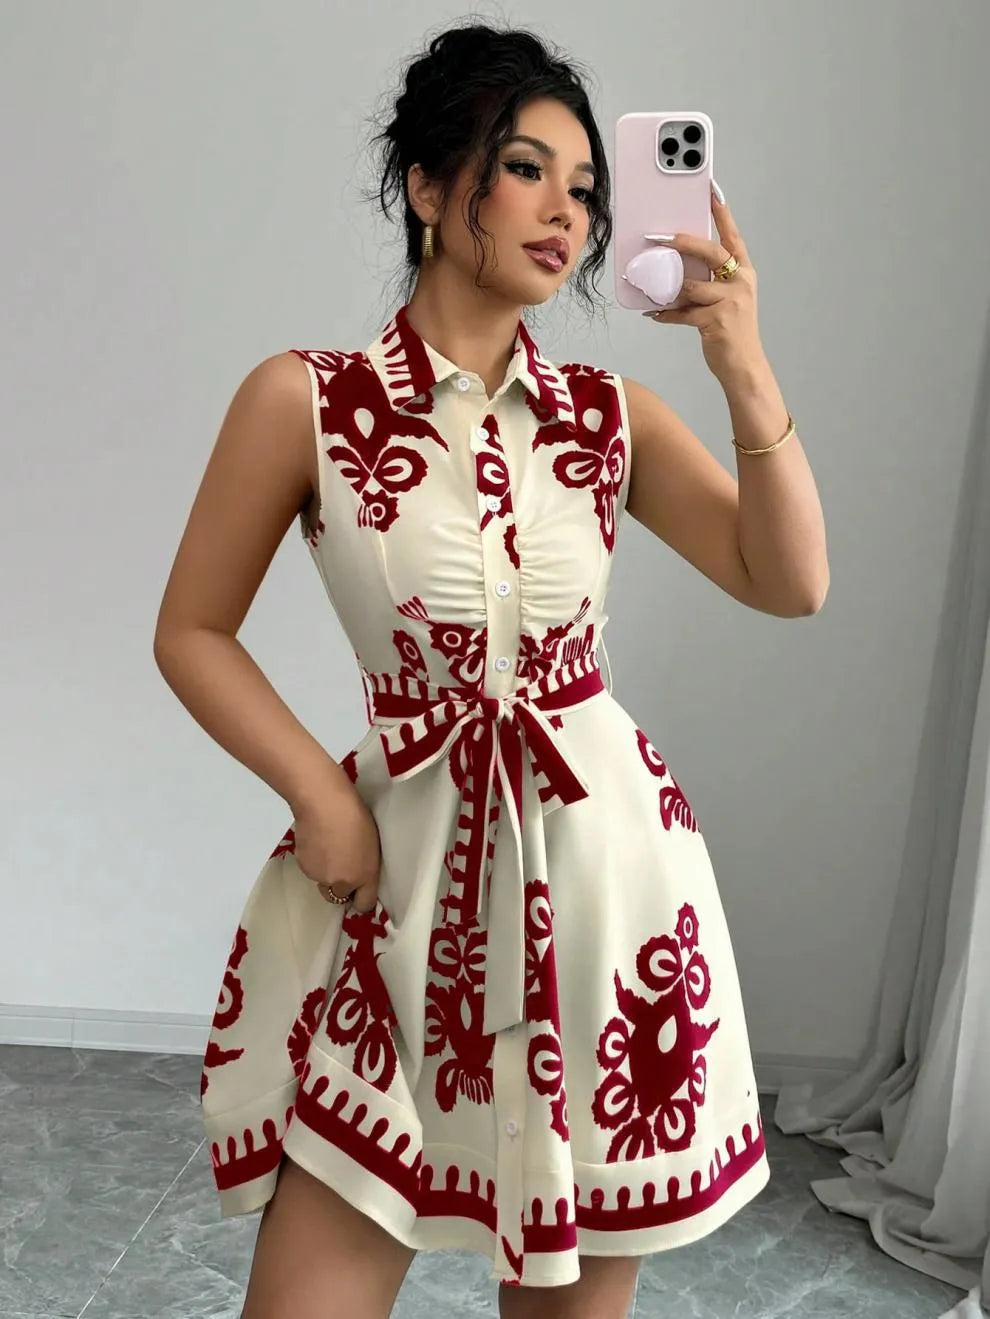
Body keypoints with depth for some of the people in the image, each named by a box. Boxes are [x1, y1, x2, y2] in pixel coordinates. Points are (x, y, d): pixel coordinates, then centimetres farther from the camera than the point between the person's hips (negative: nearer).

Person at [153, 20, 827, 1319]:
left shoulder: (612, 414, 3)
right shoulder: (303, 399, -4)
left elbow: (791, 584, -5)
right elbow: (193, 633, 2)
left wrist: (749, 377, -17)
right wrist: (321, 794, -9)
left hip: (605, 860, 3)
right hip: (406, 866, -2)